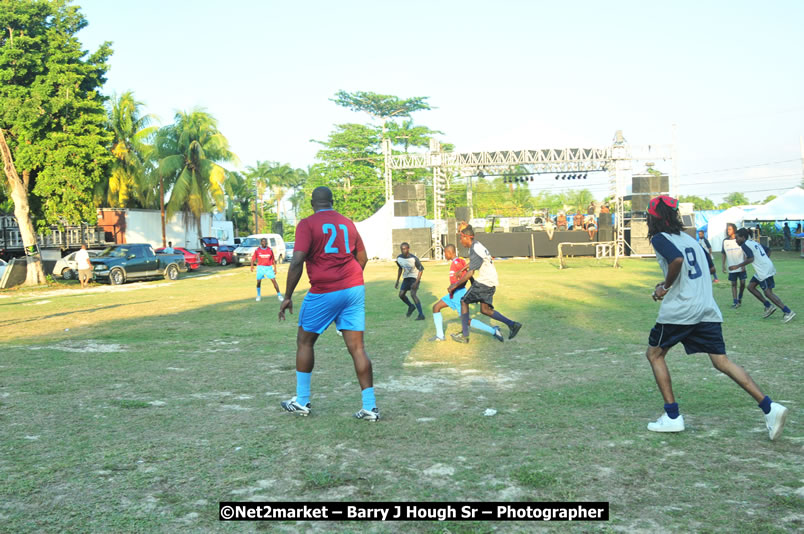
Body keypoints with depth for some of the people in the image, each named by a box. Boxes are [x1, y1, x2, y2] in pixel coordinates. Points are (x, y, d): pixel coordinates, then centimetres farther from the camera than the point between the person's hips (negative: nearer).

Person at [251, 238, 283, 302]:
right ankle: (258, 295, 17)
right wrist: (252, 266, -16)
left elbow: (273, 260, 10)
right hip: (260, 267, 0)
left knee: (274, 280, -9)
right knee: (258, 281, -3)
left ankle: (279, 295, 0)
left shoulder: (270, 250, 3)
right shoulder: (257, 250, 0)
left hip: (269, 267, 0)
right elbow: (253, 258, 2)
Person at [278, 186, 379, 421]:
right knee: (357, 347, 4)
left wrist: (288, 296, -9)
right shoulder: (347, 223, 13)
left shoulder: (307, 224, -4)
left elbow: (297, 261, -13)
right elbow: (363, 258, 19)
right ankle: (370, 406, 2)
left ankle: (302, 402, 20)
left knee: (305, 341, 14)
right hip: (354, 289, 5)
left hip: (324, 292, -5)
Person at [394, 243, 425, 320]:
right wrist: (397, 281, 13)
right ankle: (411, 306, 30)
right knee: (401, 294, 1)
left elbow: (421, 269, -16)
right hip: (406, 278, 7)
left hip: (415, 278, -6)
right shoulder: (399, 258, -7)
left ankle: (421, 314, -24)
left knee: (413, 294, -24)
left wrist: (416, 282, -23)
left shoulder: (414, 259, -24)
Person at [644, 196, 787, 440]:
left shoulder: (659, 239, -5)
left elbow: (677, 260, -25)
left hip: (679, 310, -7)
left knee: (654, 354, 11)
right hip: (707, 310, 7)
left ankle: (672, 416, 7)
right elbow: (710, 266, 29)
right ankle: (769, 407, -9)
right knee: (722, 361, 5)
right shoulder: (689, 239, 19)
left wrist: (666, 286, -11)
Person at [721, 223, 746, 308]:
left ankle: (740, 298, 18)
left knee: (742, 282, -5)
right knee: (733, 284, 2)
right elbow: (724, 254, 11)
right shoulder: (725, 241, 3)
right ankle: (736, 302, 4)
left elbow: (745, 253, -2)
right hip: (731, 267, 2)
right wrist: (723, 265, 6)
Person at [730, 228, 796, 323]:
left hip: (764, 271, -10)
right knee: (751, 287, 15)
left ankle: (788, 312, -7)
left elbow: (750, 259, -24)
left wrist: (737, 266, -19)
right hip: (761, 271, 10)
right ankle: (769, 306, 15)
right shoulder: (753, 242, 17)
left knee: (768, 293, -8)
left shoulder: (744, 245, -11)